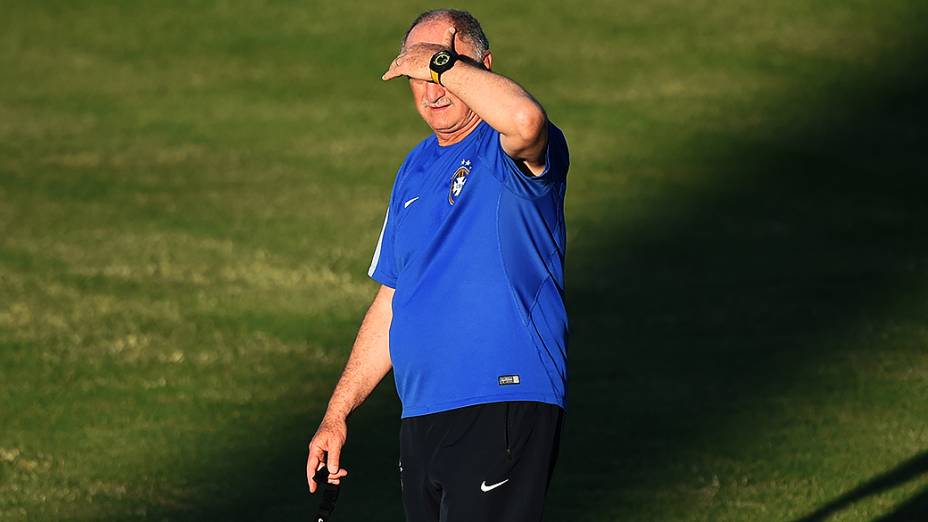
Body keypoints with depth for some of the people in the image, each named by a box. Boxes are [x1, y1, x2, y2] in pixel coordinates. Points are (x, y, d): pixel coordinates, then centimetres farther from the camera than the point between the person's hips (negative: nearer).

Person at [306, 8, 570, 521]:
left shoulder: (507, 150, -6)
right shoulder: (415, 171, 19)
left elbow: (525, 119, -34)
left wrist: (443, 63, -19)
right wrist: (336, 415, 21)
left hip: (505, 409, -8)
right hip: (422, 418, 8)